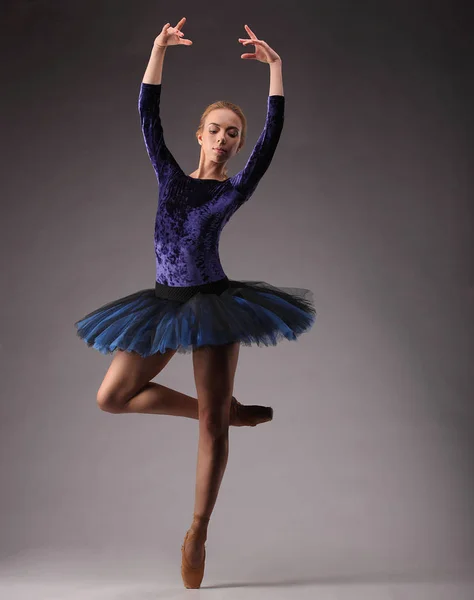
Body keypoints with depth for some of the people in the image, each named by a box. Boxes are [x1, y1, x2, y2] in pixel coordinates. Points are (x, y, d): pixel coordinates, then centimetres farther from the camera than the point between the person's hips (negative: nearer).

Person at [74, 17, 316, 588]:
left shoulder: (237, 189, 3)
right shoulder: (170, 176, 9)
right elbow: (148, 118, 1)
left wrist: (275, 68, -13)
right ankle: (226, 410, 16)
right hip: (164, 304, 4)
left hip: (214, 304, -4)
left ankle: (196, 534, 8)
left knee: (211, 423, -4)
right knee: (111, 397, 4)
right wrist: (159, 50, -7)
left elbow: (271, 136, -8)